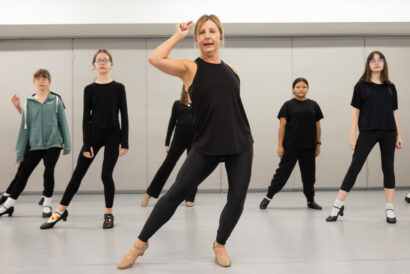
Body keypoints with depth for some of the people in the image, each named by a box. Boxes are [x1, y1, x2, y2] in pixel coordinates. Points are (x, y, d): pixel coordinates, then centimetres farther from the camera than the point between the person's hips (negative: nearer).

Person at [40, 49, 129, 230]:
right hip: (94, 134, 1)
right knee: (78, 173, 1)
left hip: (112, 135, -1)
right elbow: (86, 117, 1)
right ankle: (61, 211, 11)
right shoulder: (89, 89, 4)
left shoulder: (118, 88, 2)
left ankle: (108, 214, 13)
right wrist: (86, 145, -5)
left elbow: (124, 115, 1)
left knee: (106, 175, -4)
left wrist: (124, 142, -4)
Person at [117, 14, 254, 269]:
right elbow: (155, 59, -20)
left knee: (237, 199, 2)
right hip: (206, 146, -3)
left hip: (240, 146, 4)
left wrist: (249, 142, 19)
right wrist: (178, 36, -8)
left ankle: (220, 244, 28)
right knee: (175, 193, -2)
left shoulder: (231, 70, 9)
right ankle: (141, 243, 14)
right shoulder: (189, 67, -2)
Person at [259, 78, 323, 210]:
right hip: (291, 146, -3)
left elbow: (317, 126, 12)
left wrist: (318, 144, 8)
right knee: (283, 171, -4)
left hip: (309, 146, 3)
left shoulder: (313, 105, 9)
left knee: (309, 173, 9)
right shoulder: (288, 105, 1)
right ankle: (268, 196, 5)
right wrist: (280, 145, -7)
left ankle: (310, 200, 22)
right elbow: (282, 126, -2)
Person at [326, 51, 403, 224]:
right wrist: (353, 136, -5)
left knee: (388, 168, 5)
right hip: (367, 132, -3)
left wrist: (399, 135, 8)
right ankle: (338, 206, 0)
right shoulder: (361, 85, 3)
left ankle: (390, 209, 12)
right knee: (355, 167, -5)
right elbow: (356, 111, 1)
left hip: (388, 132, 3)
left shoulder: (390, 87, 11)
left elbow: (394, 112, 13)